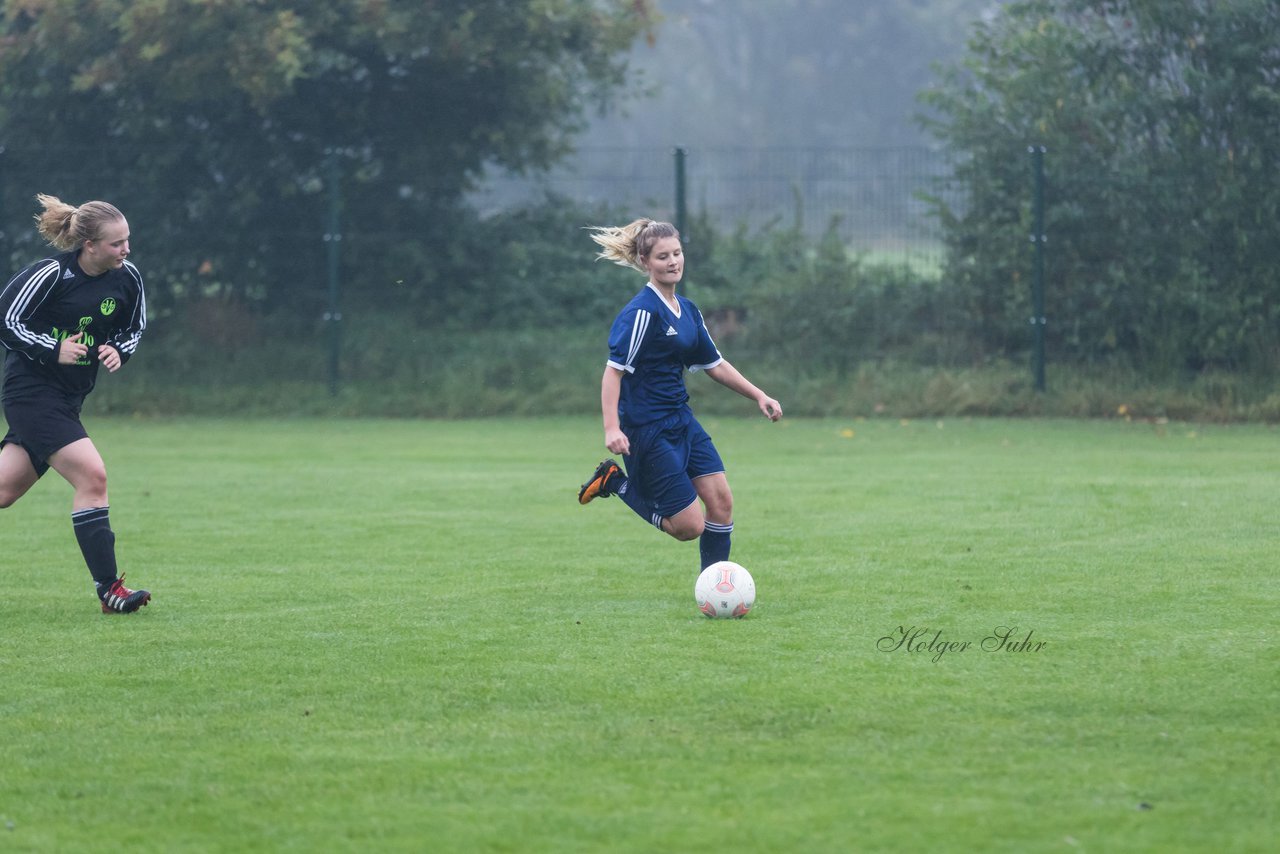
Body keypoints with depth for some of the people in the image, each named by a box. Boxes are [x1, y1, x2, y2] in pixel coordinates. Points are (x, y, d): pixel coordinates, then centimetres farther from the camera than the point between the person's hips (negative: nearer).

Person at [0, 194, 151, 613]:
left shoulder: (127, 278, 0)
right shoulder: (51, 274, -17)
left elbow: (135, 327, 17)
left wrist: (118, 350, -4)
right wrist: (54, 350, -21)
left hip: (68, 398, 7)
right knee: (91, 476, -17)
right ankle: (108, 590, -15)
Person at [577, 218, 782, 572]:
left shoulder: (688, 310, 10)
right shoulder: (642, 312, -17)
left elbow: (714, 364, 21)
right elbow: (614, 370, -22)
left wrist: (759, 395, 15)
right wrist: (612, 428, -32)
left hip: (681, 420, 9)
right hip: (647, 429, -9)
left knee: (721, 501, 0)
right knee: (690, 525, -7)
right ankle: (614, 483, 11)